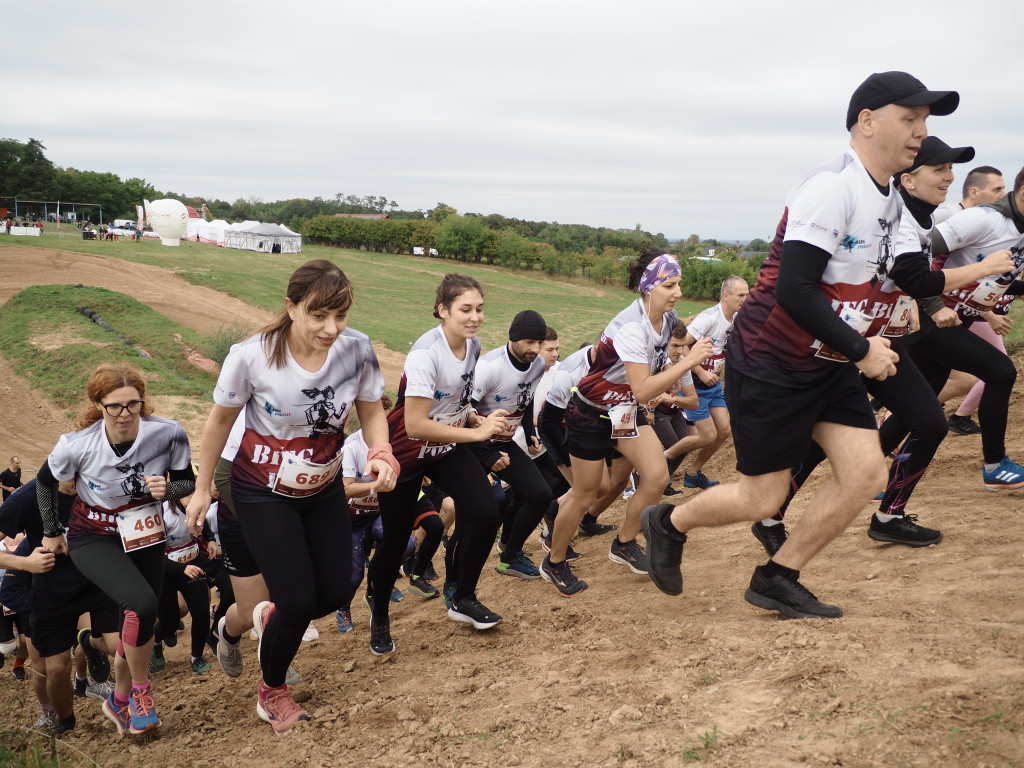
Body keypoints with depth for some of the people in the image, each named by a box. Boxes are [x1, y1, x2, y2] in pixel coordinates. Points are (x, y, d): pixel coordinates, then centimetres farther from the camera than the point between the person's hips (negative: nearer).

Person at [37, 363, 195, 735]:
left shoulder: (169, 434, -22)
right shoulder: (77, 446, -23)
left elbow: (188, 482, -6)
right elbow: (45, 482, -2)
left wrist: (168, 489, -29)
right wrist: (51, 532, 9)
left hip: (145, 537, 3)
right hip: (93, 540, -3)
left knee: (141, 621, 11)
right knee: (142, 603, -27)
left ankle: (120, 700, 39)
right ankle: (140, 690, -1)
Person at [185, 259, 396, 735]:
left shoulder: (357, 349, -20)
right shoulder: (252, 356, -27)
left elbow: (371, 411, -5)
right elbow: (221, 419, -10)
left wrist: (381, 454, -26)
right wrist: (202, 489, 0)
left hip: (324, 489, 4)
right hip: (264, 494, -4)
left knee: (336, 594, 7)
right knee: (299, 601, -6)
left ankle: (272, 618, 44)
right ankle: (271, 692, 26)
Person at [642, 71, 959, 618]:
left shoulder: (893, 201, 9)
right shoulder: (831, 188, -21)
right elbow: (794, 291, -28)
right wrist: (861, 351, -20)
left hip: (830, 365, 9)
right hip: (770, 364, -9)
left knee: (867, 472, -3)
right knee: (763, 498, -1)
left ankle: (776, 581, 13)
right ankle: (668, 523, 28)